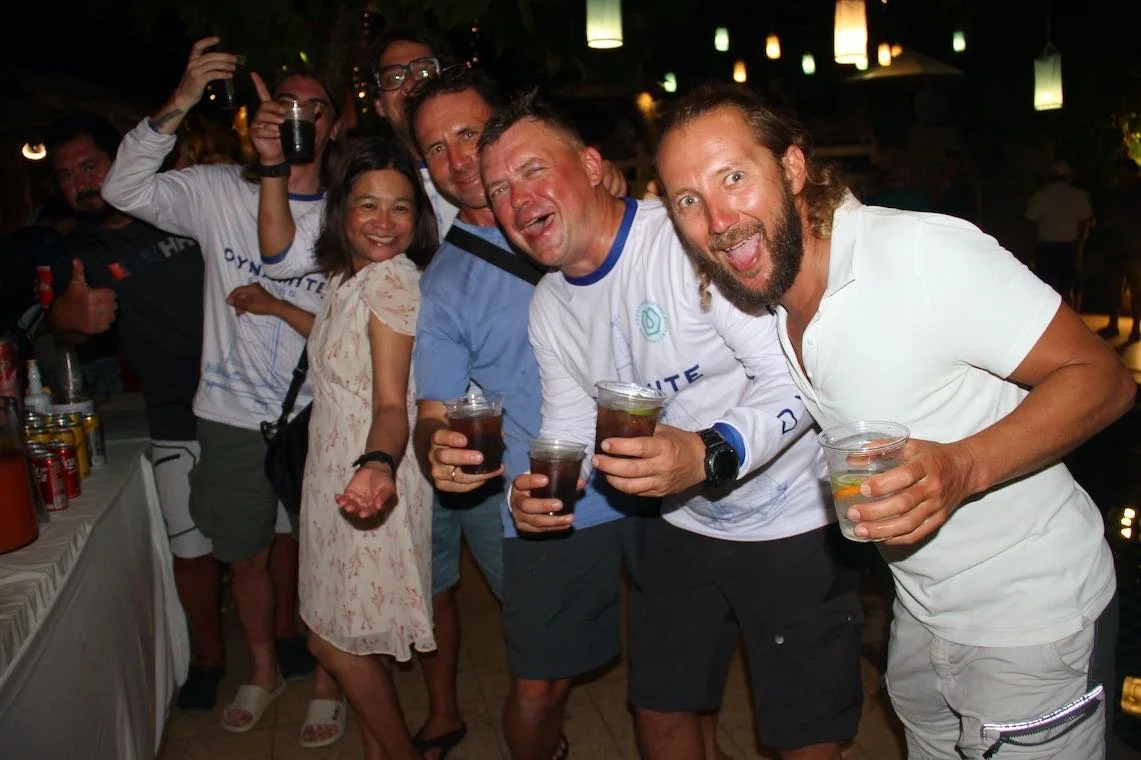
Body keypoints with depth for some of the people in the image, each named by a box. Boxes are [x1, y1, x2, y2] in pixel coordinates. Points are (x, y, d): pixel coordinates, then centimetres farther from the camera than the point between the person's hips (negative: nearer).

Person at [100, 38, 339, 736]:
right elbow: (124, 189, -13)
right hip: (233, 419, 1)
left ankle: (324, 672, 33)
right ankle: (266, 669, 40)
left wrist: (277, 306, -15)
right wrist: (180, 104, -22)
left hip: (315, 422, -1)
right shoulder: (218, 192, 0)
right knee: (248, 554, 16)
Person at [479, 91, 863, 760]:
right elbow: (568, 428, 9)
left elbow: (796, 377, -27)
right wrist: (538, 488, -12)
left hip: (792, 523, -6)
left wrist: (713, 455, -43)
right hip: (682, 528, 7)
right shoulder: (549, 307, 2)